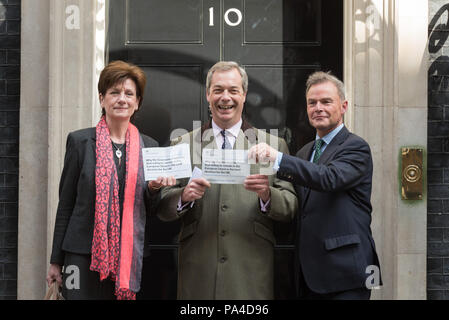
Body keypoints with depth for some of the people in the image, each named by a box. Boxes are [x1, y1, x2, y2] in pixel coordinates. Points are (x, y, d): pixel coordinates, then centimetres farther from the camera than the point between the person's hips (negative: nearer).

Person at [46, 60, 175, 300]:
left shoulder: (149, 146, 8)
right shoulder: (79, 141, 1)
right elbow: (66, 204, 3)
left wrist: (154, 188, -9)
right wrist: (56, 261, 2)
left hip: (130, 258, 2)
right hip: (84, 256, -2)